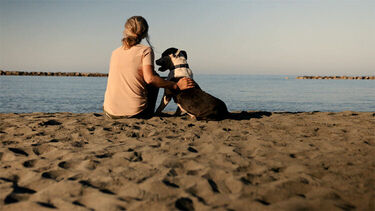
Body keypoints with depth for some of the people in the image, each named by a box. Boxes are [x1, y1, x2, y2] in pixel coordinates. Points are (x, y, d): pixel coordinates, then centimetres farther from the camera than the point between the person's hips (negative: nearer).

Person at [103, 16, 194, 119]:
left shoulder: (115, 52, 11)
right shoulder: (146, 50, -5)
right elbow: (149, 78, -18)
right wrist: (176, 85, -10)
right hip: (135, 113, -5)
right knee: (155, 78, 19)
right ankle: (149, 114, 23)